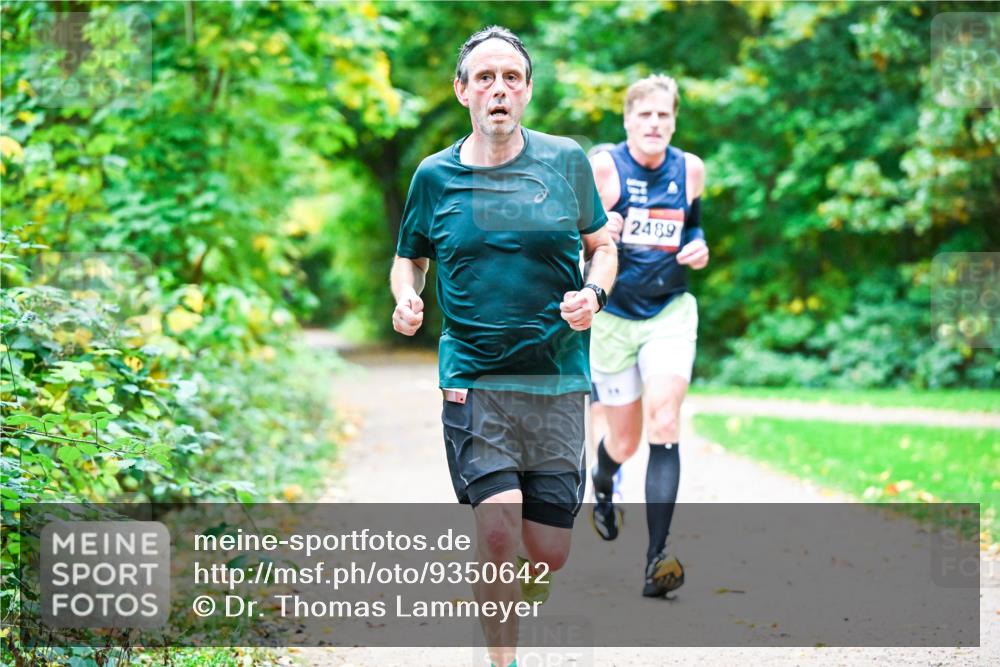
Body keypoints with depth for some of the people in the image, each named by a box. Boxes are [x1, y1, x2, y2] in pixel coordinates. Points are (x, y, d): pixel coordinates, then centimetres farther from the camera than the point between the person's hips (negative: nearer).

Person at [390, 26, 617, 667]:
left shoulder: (566, 161, 4)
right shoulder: (435, 175, 3)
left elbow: (603, 245, 13)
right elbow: (410, 258, 16)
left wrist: (594, 293, -7)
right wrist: (407, 298, -5)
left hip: (558, 377, 1)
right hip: (474, 378, -1)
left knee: (547, 555, 3)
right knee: (499, 530, -17)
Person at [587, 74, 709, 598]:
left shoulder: (690, 168, 0)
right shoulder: (603, 166, -10)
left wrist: (698, 247, -3)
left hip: (670, 310, 2)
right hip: (612, 314, -1)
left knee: (664, 423, -18)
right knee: (624, 443, 8)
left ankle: (657, 558, -19)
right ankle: (601, 483, 49)